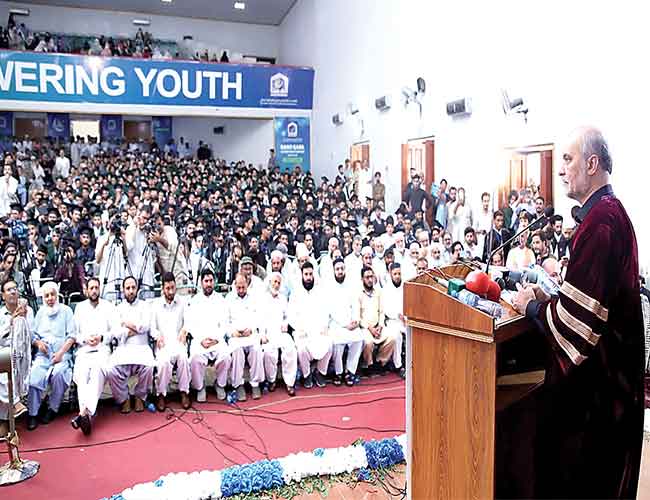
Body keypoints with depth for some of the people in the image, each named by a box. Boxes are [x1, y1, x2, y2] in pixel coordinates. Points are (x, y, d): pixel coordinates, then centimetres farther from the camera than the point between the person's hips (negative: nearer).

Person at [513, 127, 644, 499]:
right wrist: (549, 297, 6)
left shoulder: (601, 222, -24)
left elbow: (577, 316, -25)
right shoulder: (611, 211, 9)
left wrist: (532, 306, -9)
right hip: (605, 371, 10)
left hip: (595, 380, -10)